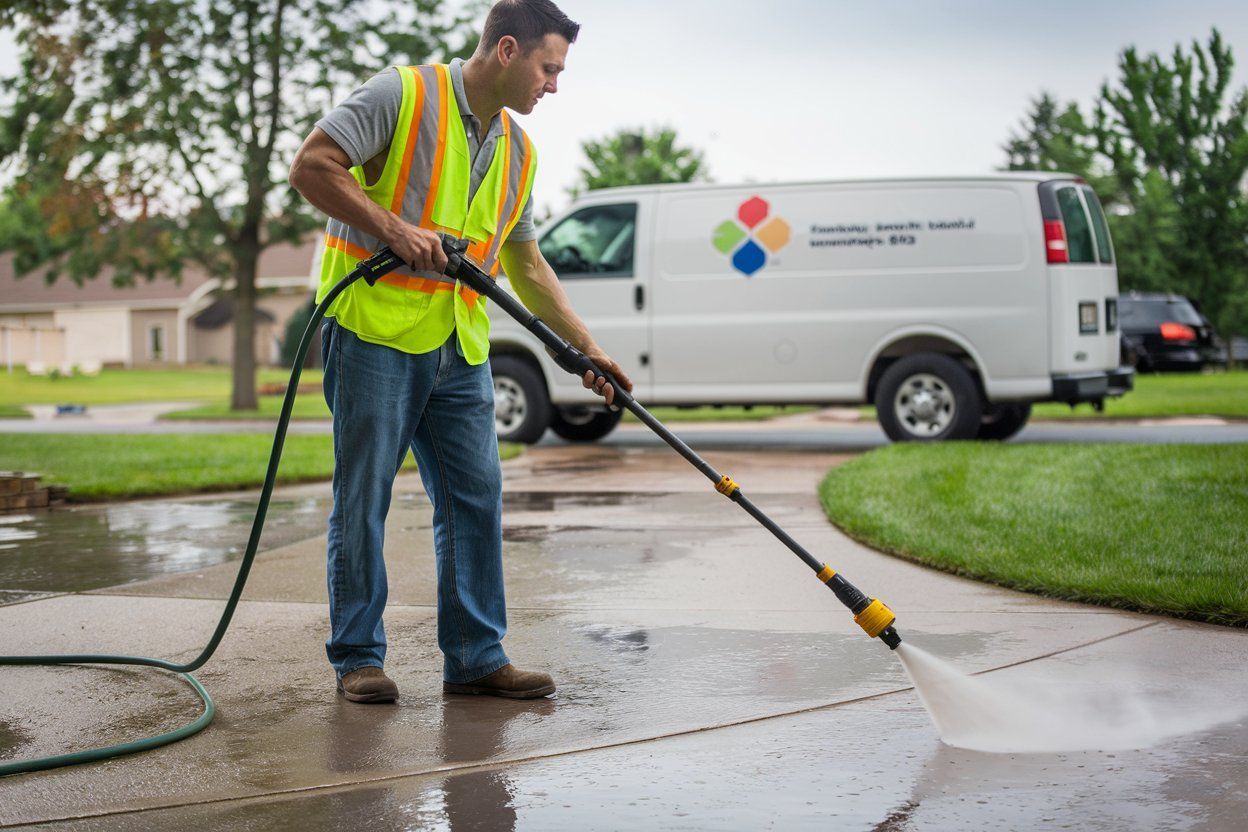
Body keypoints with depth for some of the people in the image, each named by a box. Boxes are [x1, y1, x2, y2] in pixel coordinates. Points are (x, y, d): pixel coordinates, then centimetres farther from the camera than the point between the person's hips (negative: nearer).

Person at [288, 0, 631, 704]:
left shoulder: (518, 151, 15)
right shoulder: (404, 94, -7)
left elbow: (526, 263, 21)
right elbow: (311, 166, -13)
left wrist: (588, 347, 16)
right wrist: (394, 229, -21)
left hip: (460, 348, 7)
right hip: (376, 330, -7)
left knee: (477, 497, 4)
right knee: (363, 499, 0)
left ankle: (477, 657, 11)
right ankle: (358, 656, 11)